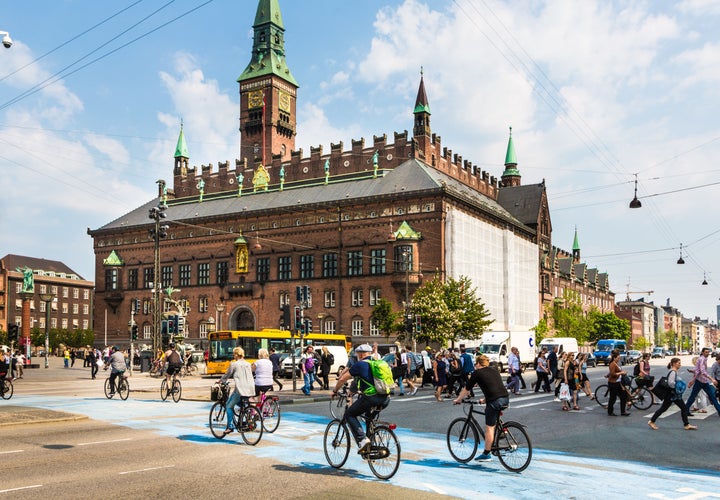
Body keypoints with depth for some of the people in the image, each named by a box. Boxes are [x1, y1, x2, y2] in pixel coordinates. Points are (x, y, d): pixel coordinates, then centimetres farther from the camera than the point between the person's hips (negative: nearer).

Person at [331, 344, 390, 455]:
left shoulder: (359, 364, 3)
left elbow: (342, 379, 8)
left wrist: (335, 391, 24)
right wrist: (361, 390, 48)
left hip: (370, 398, -7)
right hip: (385, 399, 7)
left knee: (349, 415, 11)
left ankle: (362, 440, -5)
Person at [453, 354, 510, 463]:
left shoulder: (477, 373, 6)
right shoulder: (495, 371, 24)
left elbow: (467, 389, 12)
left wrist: (458, 400, 28)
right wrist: (485, 400, 48)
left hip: (494, 401, -6)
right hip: (506, 399, 7)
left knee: (489, 427, 4)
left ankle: (486, 454, 11)